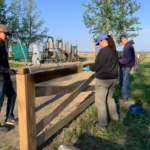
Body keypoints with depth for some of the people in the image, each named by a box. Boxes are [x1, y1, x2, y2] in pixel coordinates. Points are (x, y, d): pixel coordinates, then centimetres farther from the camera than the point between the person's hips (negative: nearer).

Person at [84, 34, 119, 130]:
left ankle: (102, 124, 12)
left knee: (100, 101, 3)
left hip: (103, 80, -8)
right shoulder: (114, 51, 8)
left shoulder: (104, 51, -18)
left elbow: (96, 66, -17)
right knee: (110, 98, 25)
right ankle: (115, 117, 37)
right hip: (113, 79, 9)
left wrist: (89, 68, 2)